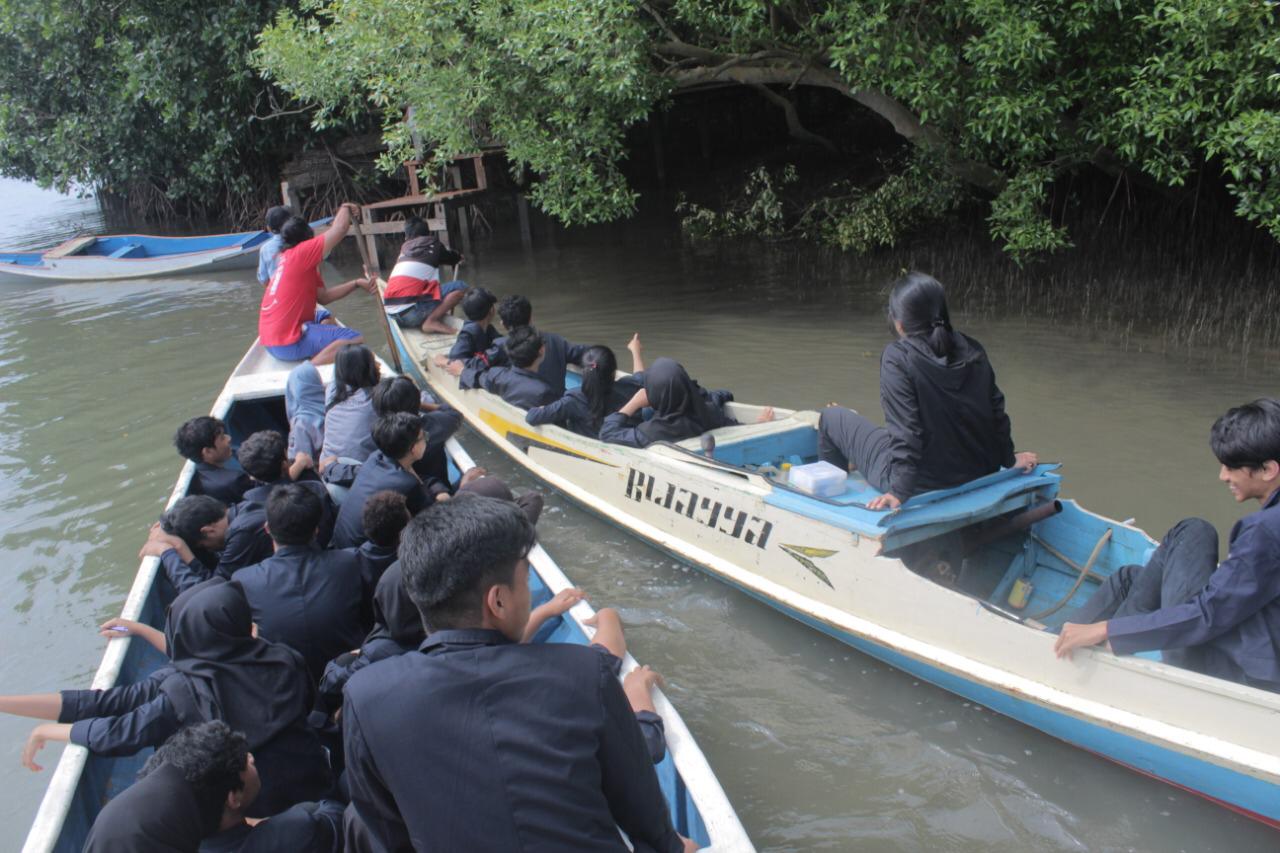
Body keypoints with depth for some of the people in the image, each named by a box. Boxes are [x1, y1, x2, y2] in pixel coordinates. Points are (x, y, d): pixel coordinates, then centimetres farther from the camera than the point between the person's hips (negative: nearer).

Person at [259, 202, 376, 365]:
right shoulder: (300, 254, -9)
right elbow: (340, 228, -14)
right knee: (355, 340, -22)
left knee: (324, 319, 37)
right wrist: (346, 208, 6)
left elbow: (323, 296, 13)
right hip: (289, 343, -10)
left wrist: (357, 283, 9)